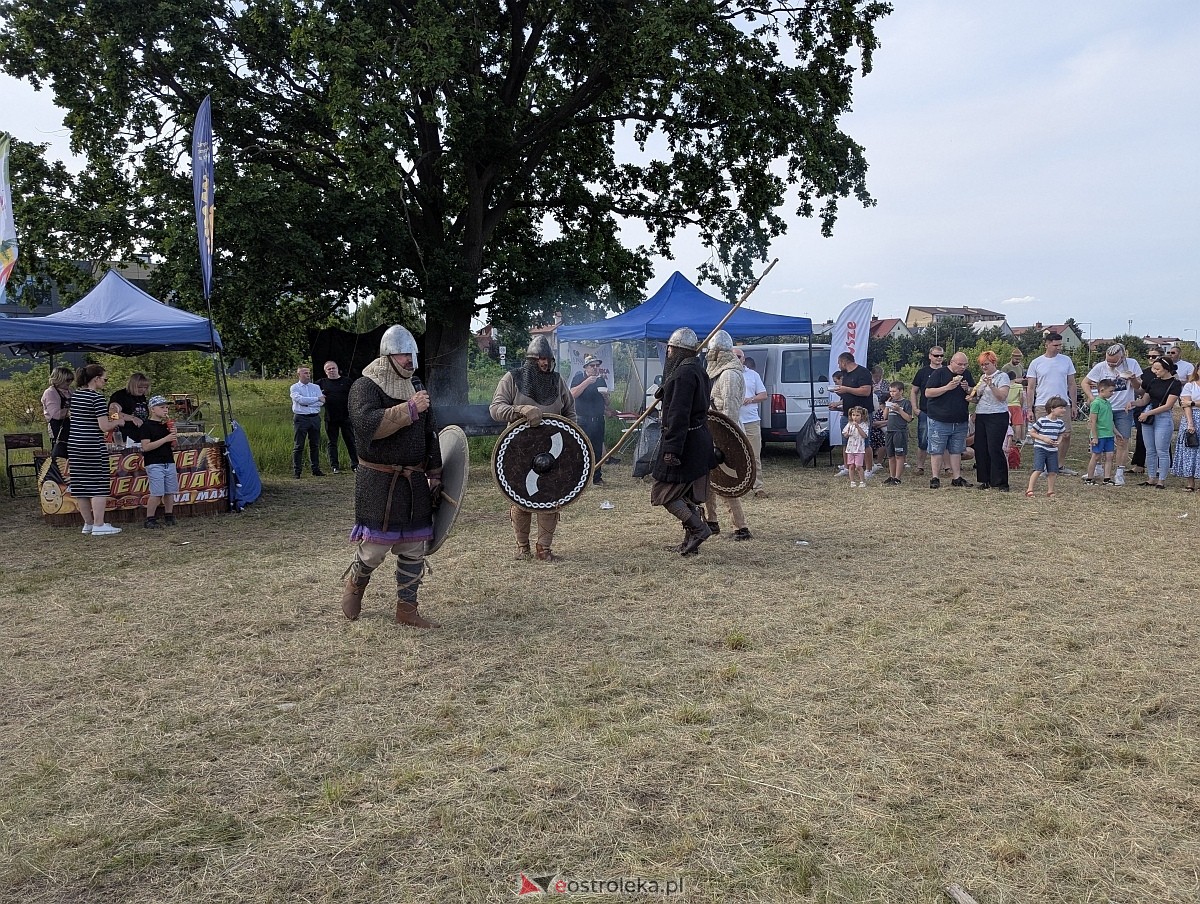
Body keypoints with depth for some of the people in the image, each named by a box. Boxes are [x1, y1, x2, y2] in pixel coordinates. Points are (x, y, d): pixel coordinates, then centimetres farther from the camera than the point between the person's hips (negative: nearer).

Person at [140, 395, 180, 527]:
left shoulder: (167, 425, 15)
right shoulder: (147, 425, -6)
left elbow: (174, 447, 17)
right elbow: (146, 447, -15)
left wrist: (174, 435, -3)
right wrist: (165, 439, -18)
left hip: (169, 462, 7)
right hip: (154, 464, -7)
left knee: (170, 492, 7)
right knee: (157, 493, -10)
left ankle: (169, 517, 18)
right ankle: (149, 519, -2)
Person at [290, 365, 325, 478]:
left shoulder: (316, 387, 13)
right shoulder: (294, 387, 3)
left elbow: (321, 402, 0)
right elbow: (300, 399, -15)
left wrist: (306, 403, -10)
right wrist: (317, 399, -11)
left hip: (315, 418, 4)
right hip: (300, 418, -4)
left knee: (315, 445, 8)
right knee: (298, 446, -2)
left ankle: (316, 469, 15)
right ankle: (297, 471, 1)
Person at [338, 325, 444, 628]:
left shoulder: (416, 387, 13)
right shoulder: (365, 387, -8)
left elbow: (429, 436, 18)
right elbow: (367, 424, -27)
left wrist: (435, 475, 17)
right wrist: (408, 409, -31)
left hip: (414, 482, 6)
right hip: (378, 481, -6)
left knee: (414, 548, 7)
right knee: (375, 546, -3)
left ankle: (407, 609, 18)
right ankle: (354, 584, 29)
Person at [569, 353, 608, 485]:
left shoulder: (601, 379, 15)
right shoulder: (578, 378, 2)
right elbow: (573, 394, -15)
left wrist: (605, 394, -2)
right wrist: (587, 382, -21)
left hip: (598, 419, 4)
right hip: (582, 420, -4)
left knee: (598, 449, 5)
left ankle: (597, 477, 11)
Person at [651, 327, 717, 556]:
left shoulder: (683, 373, -18)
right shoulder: (697, 370, 14)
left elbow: (678, 414, -24)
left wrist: (671, 448, -25)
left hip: (684, 441, -10)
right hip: (698, 440, 10)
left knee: (664, 492, -2)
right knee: (687, 494, 16)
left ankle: (698, 528, -8)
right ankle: (690, 541, 22)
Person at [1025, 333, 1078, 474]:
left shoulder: (1066, 360, 7)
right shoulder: (1036, 363, 0)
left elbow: (1071, 384, 11)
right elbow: (1031, 387, 2)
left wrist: (1073, 404, 7)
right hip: (1042, 405, -2)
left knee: (1066, 435, 2)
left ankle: (1061, 465, 17)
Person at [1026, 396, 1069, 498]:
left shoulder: (1060, 422, 5)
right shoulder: (1042, 420, -12)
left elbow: (1060, 435, 18)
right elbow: (1031, 432, -7)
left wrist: (1058, 441, -4)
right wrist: (1043, 438, -17)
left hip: (1053, 450, 6)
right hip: (1040, 448, -6)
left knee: (1052, 472, 6)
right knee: (1038, 470, -13)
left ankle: (1050, 491, 18)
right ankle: (1029, 490, -8)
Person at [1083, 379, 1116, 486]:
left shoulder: (1108, 403, 12)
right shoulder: (1096, 403, -13)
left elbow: (1110, 421, 20)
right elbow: (1093, 421, -14)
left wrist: (1115, 434, 20)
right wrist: (1094, 437, -15)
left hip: (1109, 435, 7)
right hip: (1099, 436, -7)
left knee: (1109, 456, 5)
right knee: (1096, 456, 1)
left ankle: (1107, 479, 9)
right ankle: (1089, 478, 12)